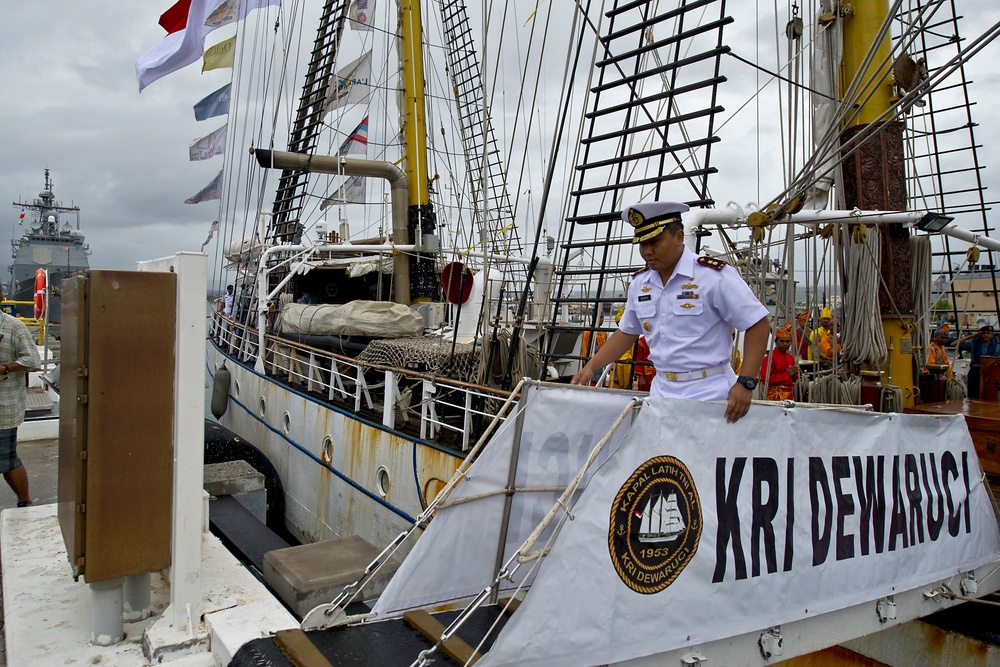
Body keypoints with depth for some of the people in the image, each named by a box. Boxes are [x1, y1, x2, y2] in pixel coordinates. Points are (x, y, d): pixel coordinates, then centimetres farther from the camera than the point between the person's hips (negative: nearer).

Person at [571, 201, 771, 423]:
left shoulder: (714, 275, -12)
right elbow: (627, 332, 20)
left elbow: (759, 323, -11)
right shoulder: (640, 283, 8)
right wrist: (590, 368, 10)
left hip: (710, 395, -5)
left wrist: (745, 383, -19)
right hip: (661, 393, 6)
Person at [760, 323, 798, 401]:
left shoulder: (791, 358, 15)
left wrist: (793, 374, 2)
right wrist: (787, 374, -14)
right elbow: (765, 378, -18)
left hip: (790, 394, 7)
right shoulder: (770, 357, -8)